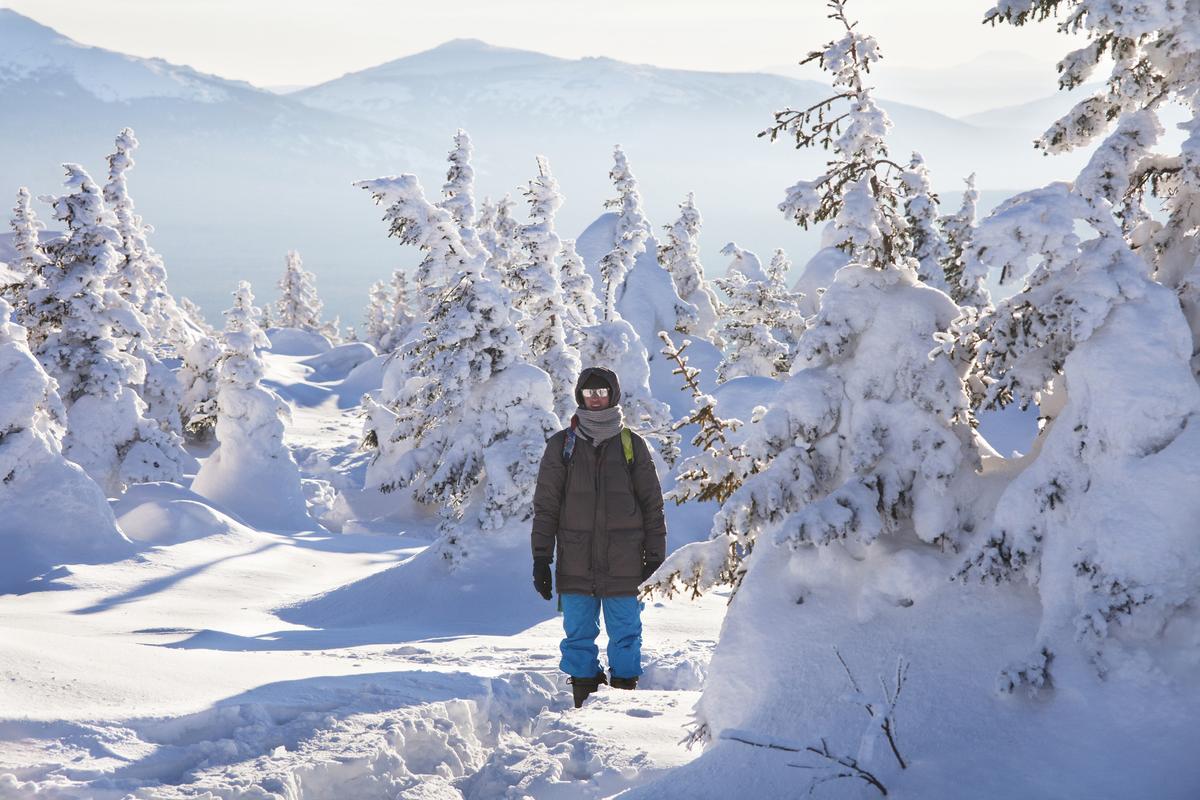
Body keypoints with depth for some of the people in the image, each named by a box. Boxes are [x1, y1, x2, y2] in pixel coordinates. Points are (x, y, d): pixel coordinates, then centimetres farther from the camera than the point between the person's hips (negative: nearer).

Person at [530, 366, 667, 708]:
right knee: (579, 635, 4)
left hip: (623, 565, 0)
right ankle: (584, 702, 14)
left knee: (626, 635, 3)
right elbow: (545, 507, 7)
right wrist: (541, 558, 0)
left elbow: (653, 506, 8)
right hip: (576, 565, 0)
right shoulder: (561, 445, 7)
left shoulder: (632, 445, 7)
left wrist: (655, 558, 3)